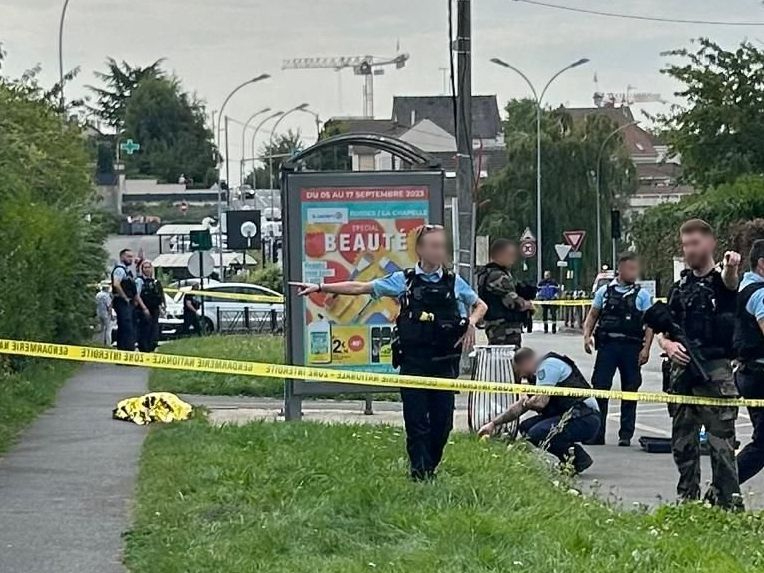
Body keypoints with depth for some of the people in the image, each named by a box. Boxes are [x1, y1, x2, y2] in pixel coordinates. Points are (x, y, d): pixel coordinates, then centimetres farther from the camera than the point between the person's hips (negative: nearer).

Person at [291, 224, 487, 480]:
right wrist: (320, 288, 1)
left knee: (442, 421, 3)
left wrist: (471, 323, 1)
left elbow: (480, 305, 23)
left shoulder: (454, 282, 8)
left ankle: (431, 467, 21)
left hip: (445, 361, 2)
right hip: (414, 361, -1)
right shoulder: (404, 280, 4)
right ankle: (420, 472, 2)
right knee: (416, 421, -4)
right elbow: (361, 288, 5)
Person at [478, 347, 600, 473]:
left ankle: (578, 457, -9)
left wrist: (526, 403, 3)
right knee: (526, 427, 7)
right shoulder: (536, 375, 21)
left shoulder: (548, 365, -10)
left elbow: (540, 402, -19)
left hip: (585, 419, -10)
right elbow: (520, 406, 24)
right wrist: (493, 423, 21)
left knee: (536, 434, -23)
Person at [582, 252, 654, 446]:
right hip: (607, 344, 0)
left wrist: (646, 348, -9)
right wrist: (587, 335, -2)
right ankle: (596, 434, 2)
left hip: (631, 347, 0)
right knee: (599, 389, -4)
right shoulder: (604, 291, 9)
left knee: (630, 392, 4)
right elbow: (592, 316, 14)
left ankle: (626, 435, 12)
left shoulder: (642, 295, 5)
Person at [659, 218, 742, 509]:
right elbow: (663, 332, 17)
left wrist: (731, 267, -50)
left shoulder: (721, 281, 1)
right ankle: (687, 498, 21)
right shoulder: (680, 287, 16)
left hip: (716, 370, -6)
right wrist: (668, 345, -7)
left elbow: (730, 282, -26)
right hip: (682, 372, 6)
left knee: (721, 441, -11)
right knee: (682, 441, 11)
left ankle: (727, 501, -10)